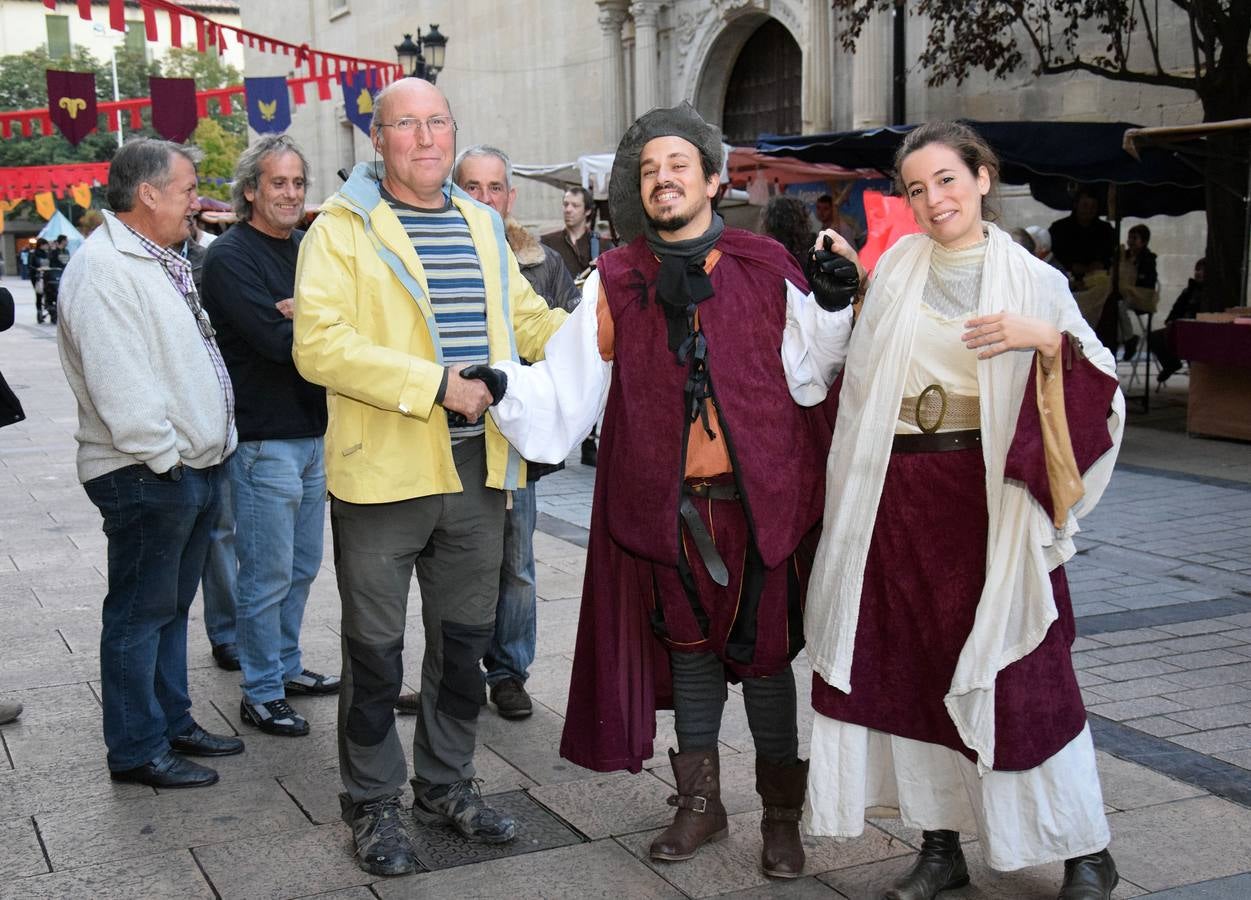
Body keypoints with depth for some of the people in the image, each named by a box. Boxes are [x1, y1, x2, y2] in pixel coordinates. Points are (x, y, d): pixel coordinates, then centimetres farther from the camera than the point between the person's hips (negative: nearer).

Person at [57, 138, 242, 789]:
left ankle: (172, 723, 29)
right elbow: (117, 381, -24)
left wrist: (211, 448, 18)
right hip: (147, 476, -10)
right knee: (139, 613, 0)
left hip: (194, 467, 10)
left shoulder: (163, 263, 17)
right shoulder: (103, 268, -16)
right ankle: (137, 751, 10)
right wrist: (163, 456, -21)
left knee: (171, 606, 18)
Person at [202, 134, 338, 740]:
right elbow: (277, 339, -22)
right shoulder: (229, 257, -11)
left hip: (313, 433, 8)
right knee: (267, 575, -1)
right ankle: (261, 694, 11)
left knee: (301, 566, 17)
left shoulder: (306, 249, 13)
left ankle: (287, 667, 31)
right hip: (264, 439, -8)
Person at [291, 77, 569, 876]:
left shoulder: (483, 226, 12)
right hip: (383, 472, -5)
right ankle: (375, 804, 23)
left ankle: (447, 785, 34)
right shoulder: (343, 227, -7)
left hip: (477, 472, 6)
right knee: (376, 654, 7)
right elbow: (318, 343, -19)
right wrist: (435, 385, -23)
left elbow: (531, 321, 21)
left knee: (466, 645, 17)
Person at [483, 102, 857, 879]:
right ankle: (701, 802, 30)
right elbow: (565, 389, -2)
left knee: (766, 653, 6)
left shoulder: (766, 267, 1)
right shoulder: (616, 283, 4)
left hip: (761, 497, -1)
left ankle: (783, 815, 22)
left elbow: (806, 377, 0)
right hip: (669, 504, 2)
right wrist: (501, 382, -17)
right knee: (689, 645, 13)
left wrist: (834, 304, -13)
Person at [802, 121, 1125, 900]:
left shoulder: (1032, 279, 2)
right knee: (915, 671, 8)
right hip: (901, 495, 3)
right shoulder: (898, 266, 8)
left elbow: (1101, 389, -3)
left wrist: (1047, 339, -17)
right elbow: (862, 376, 10)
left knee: (1017, 675, -2)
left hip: (993, 498, -3)